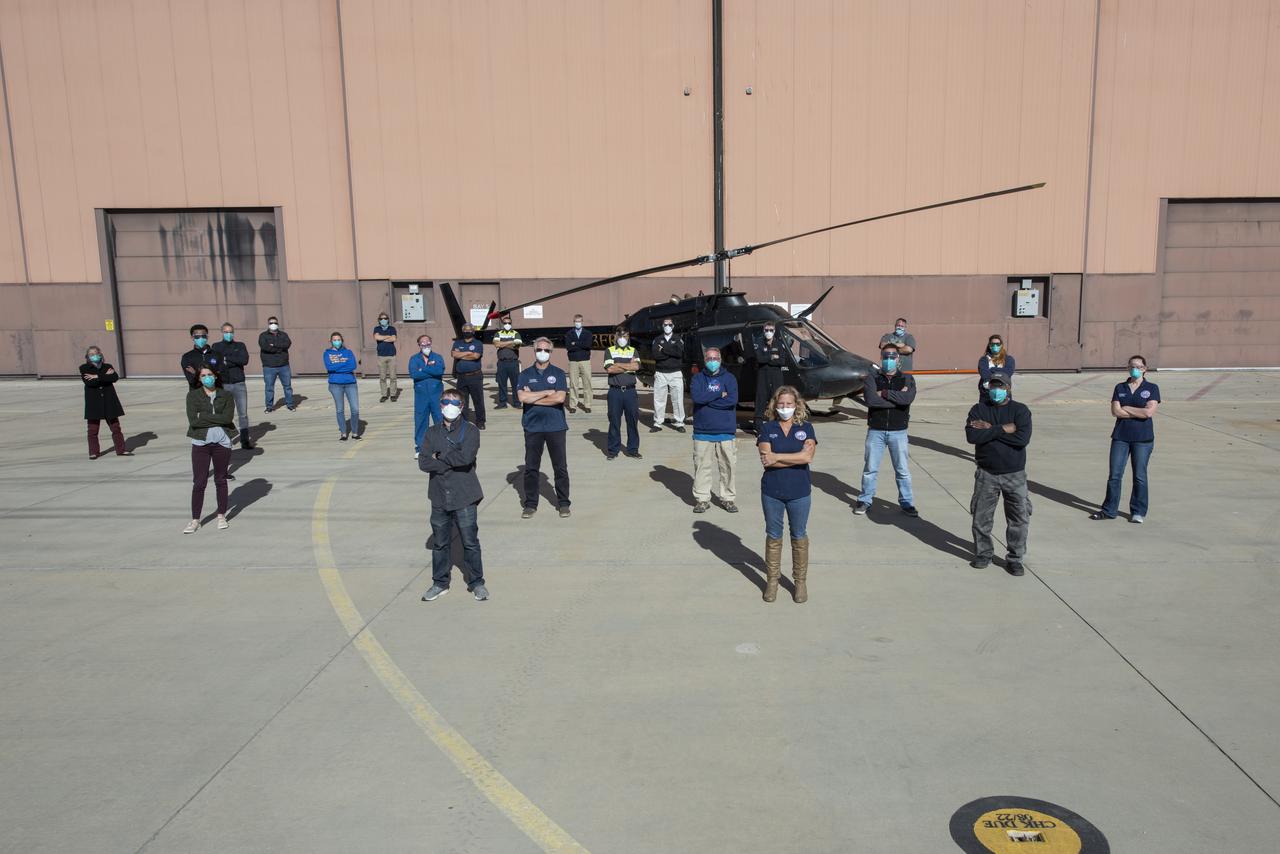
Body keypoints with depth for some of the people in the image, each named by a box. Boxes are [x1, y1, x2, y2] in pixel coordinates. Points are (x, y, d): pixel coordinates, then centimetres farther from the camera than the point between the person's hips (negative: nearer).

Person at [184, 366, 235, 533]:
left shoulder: (226, 396, 3)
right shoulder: (192, 395, 1)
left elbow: (228, 418, -12)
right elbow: (193, 421, -11)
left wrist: (204, 416, -11)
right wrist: (217, 419, -10)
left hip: (222, 442, 1)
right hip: (200, 443, -1)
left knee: (220, 480, 12)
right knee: (199, 482, 1)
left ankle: (222, 516, 24)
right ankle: (195, 520, 9)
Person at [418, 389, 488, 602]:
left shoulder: (470, 431, -5)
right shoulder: (432, 433, 4)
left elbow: (466, 457, -22)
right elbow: (424, 463, -8)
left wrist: (440, 457, -11)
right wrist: (452, 461, -16)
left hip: (464, 498, -3)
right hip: (439, 498, 3)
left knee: (470, 542, 4)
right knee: (440, 543, 14)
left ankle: (477, 582, 18)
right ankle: (440, 583, 28)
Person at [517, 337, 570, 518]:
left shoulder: (558, 373, 3)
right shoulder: (525, 374, 6)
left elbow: (560, 397, -11)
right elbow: (522, 397, -10)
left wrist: (533, 398, -8)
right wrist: (548, 392, -9)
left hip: (556, 426, -1)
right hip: (532, 426, 1)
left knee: (560, 467, 4)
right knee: (531, 467, 6)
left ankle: (564, 503, 14)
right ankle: (530, 504, 16)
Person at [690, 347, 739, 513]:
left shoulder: (729, 378, 6)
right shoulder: (698, 378, 7)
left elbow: (733, 400, -11)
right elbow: (696, 396, -13)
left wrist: (707, 399, -10)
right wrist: (720, 394, -9)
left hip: (726, 431, 0)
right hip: (702, 431, 0)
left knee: (728, 466, 3)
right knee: (702, 466, 2)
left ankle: (728, 498, 16)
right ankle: (702, 498, 12)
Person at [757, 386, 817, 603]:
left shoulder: (806, 427, -1)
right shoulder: (767, 428, -1)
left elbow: (807, 456, -16)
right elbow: (766, 459, -14)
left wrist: (777, 457, -15)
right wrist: (795, 459, -15)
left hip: (799, 492, 0)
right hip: (772, 492, 0)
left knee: (799, 536, 11)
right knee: (773, 536, 11)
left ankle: (800, 581, 23)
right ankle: (772, 580, 23)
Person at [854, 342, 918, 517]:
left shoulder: (907, 378, 2)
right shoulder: (872, 377, 0)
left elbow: (908, 398, -19)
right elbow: (870, 399, -19)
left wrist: (884, 393, -17)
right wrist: (897, 398, -16)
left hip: (898, 432, 0)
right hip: (875, 430, 0)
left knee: (903, 470, 7)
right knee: (870, 468, 8)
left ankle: (906, 502, 20)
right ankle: (865, 501, 20)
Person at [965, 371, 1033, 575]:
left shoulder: (1020, 410, -2)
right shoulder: (978, 409, 1)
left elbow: (1023, 438, -19)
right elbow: (972, 436, -16)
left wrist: (990, 429, -16)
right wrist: (1003, 429, -18)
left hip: (1015, 474, 0)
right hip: (986, 474, 1)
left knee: (1019, 518, 4)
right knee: (981, 517, 6)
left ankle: (1015, 559, 18)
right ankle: (983, 555, 23)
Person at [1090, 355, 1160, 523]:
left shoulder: (1152, 388, 1)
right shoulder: (1120, 388, 9)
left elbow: (1150, 411, -13)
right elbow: (1115, 411, -4)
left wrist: (1126, 408, -6)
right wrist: (1140, 412, -9)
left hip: (1143, 438, -2)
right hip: (1120, 436, 2)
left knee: (1139, 476, 3)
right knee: (1114, 475, 2)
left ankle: (1138, 512, 14)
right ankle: (1109, 510, 10)